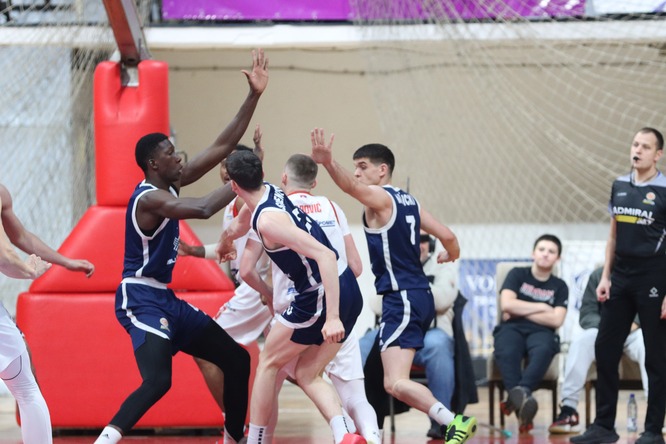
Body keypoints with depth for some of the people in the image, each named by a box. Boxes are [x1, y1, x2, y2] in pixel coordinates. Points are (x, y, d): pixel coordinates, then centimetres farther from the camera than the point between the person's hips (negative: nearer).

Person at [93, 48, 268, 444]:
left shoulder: (171, 184, 8)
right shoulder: (150, 198, -18)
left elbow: (222, 147, 6)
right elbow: (203, 209, -33)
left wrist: (254, 96, 1)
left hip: (165, 299, 10)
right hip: (141, 299, -10)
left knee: (237, 360, 12)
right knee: (158, 380, -29)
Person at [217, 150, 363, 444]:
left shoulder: (267, 219, -19)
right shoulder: (270, 192, 9)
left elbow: (324, 256, -28)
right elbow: (241, 224, 35)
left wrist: (332, 317, -30)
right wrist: (223, 243, 58)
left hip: (321, 298, -8)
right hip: (349, 291, 8)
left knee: (268, 363, 9)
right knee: (307, 375, 12)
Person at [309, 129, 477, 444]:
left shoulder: (380, 197, -8)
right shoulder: (409, 201, 16)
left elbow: (351, 186, -30)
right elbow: (447, 236, 17)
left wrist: (327, 162, -48)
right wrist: (450, 255, 40)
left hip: (402, 299, -10)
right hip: (419, 296, 10)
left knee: (395, 383, -17)